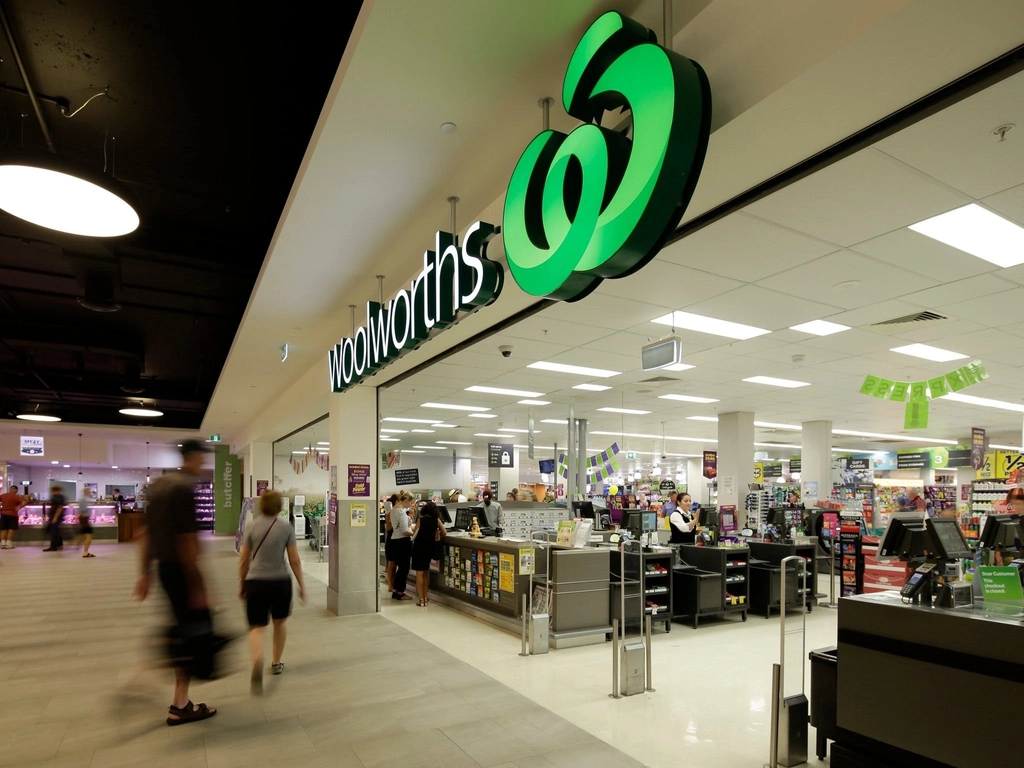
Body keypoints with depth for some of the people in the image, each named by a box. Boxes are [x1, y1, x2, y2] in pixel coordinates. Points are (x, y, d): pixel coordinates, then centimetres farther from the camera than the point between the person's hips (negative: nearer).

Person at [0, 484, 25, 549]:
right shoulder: (16, 496, -9)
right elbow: (24, 502, -22)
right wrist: (19, 508, -9)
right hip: (12, 514, -4)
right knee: (11, 529, 0)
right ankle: (9, 544, -4)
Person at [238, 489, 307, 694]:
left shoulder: (251, 527, -1)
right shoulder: (286, 528, -5)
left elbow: (243, 560, 3)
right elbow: (294, 561, -3)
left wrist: (241, 584, 17)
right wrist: (302, 586, 5)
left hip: (255, 582, 0)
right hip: (281, 581, 0)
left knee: (257, 627, 2)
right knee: (280, 621, 23)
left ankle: (257, 662, -26)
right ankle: (276, 663, 33)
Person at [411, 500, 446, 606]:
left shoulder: (420, 520, -7)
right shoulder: (437, 520, 1)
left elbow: (414, 534, -1)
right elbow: (444, 533, 5)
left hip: (419, 548, -4)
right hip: (429, 548, 4)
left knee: (419, 573, 1)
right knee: (426, 572, 18)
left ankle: (422, 600, 0)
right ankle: (425, 597, 23)